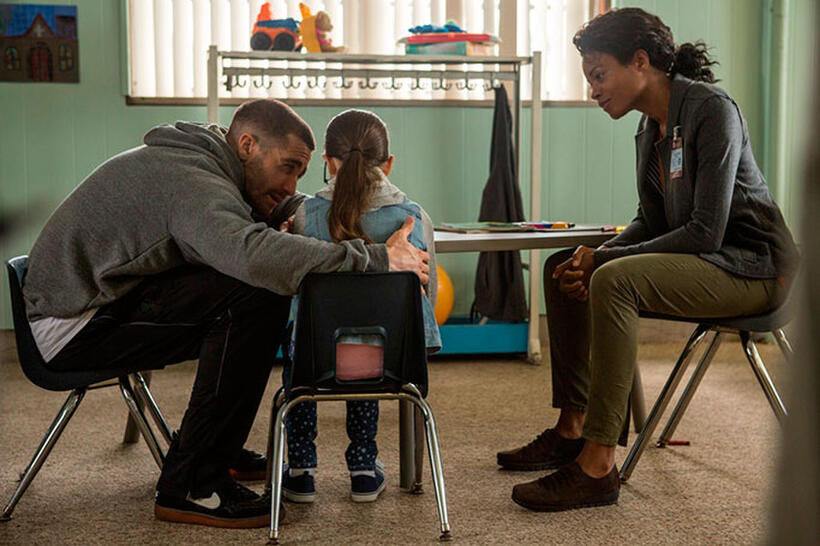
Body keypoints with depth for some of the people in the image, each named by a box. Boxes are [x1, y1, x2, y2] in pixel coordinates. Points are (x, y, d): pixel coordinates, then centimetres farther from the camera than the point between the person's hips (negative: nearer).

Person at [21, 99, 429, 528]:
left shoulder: (192, 161, 11)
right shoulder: (193, 180, -23)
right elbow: (253, 254, -42)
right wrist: (378, 258, -36)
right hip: (74, 328, -10)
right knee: (258, 295, -24)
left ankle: (219, 445, 22)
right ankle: (188, 487, -19)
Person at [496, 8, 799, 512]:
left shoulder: (711, 110, -18)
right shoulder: (651, 127, 9)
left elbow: (705, 232, -24)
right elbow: (652, 222, 13)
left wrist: (605, 261, -20)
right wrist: (597, 255, -6)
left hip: (753, 266, -9)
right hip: (703, 258, 9)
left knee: (614, 281, -32)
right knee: (562, 267, 8)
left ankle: (598, 464, -29)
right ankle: (572, 427, 7)